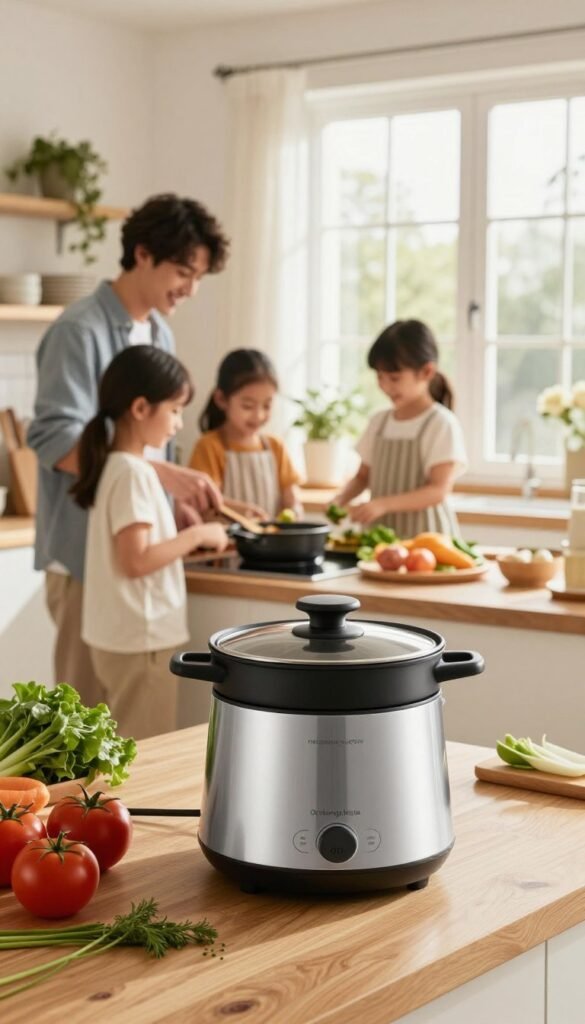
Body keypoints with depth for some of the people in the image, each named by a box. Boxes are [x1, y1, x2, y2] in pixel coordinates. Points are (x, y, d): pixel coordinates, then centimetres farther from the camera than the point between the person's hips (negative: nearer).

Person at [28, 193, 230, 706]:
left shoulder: (160, 335, 13)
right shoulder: (81, 331, -12)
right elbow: (56, 439, -21)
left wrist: (177, 504, 4)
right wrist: (163, 474, -27)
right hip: (88, 550, -8)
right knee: (92, 708, -3)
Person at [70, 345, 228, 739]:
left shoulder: (117, 466, 10)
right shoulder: (133, 472, -18)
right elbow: (136, 560, -23)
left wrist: (192, 539, 9)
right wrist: (197, 534, -14)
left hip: (123, 634, 9)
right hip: (142, 637, -9)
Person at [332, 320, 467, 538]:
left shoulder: (442, 424, -7)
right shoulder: (379, 421, 11)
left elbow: (439, 491, -13)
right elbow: (363, 476, 18)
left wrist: (382, 504, -23)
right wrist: (340, 499, -2)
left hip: (423, 532, -4)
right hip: (380, 530, 4)